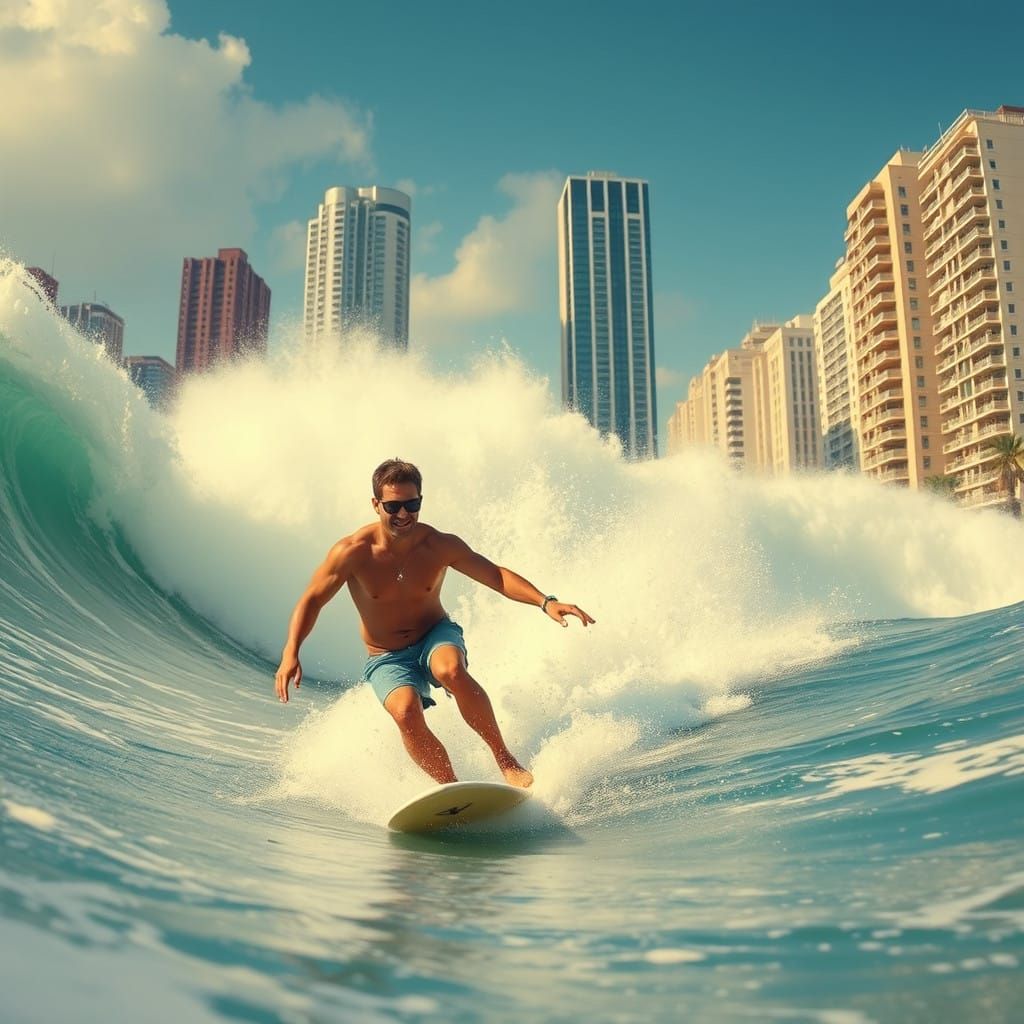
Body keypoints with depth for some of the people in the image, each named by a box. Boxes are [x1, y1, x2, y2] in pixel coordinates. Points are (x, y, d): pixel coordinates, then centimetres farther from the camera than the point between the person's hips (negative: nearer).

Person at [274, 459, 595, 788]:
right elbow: (311, 601, -8)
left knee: (451, 671, -35)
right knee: (406, 713, -31)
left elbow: (497, 576, -9)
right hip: (387, 659, 0)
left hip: (436, 637, 0)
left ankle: (506, 761, -19)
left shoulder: (440, 546, -13)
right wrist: (290, 654, -22)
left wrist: (546, 602, -22)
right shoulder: (353, 552, -17)